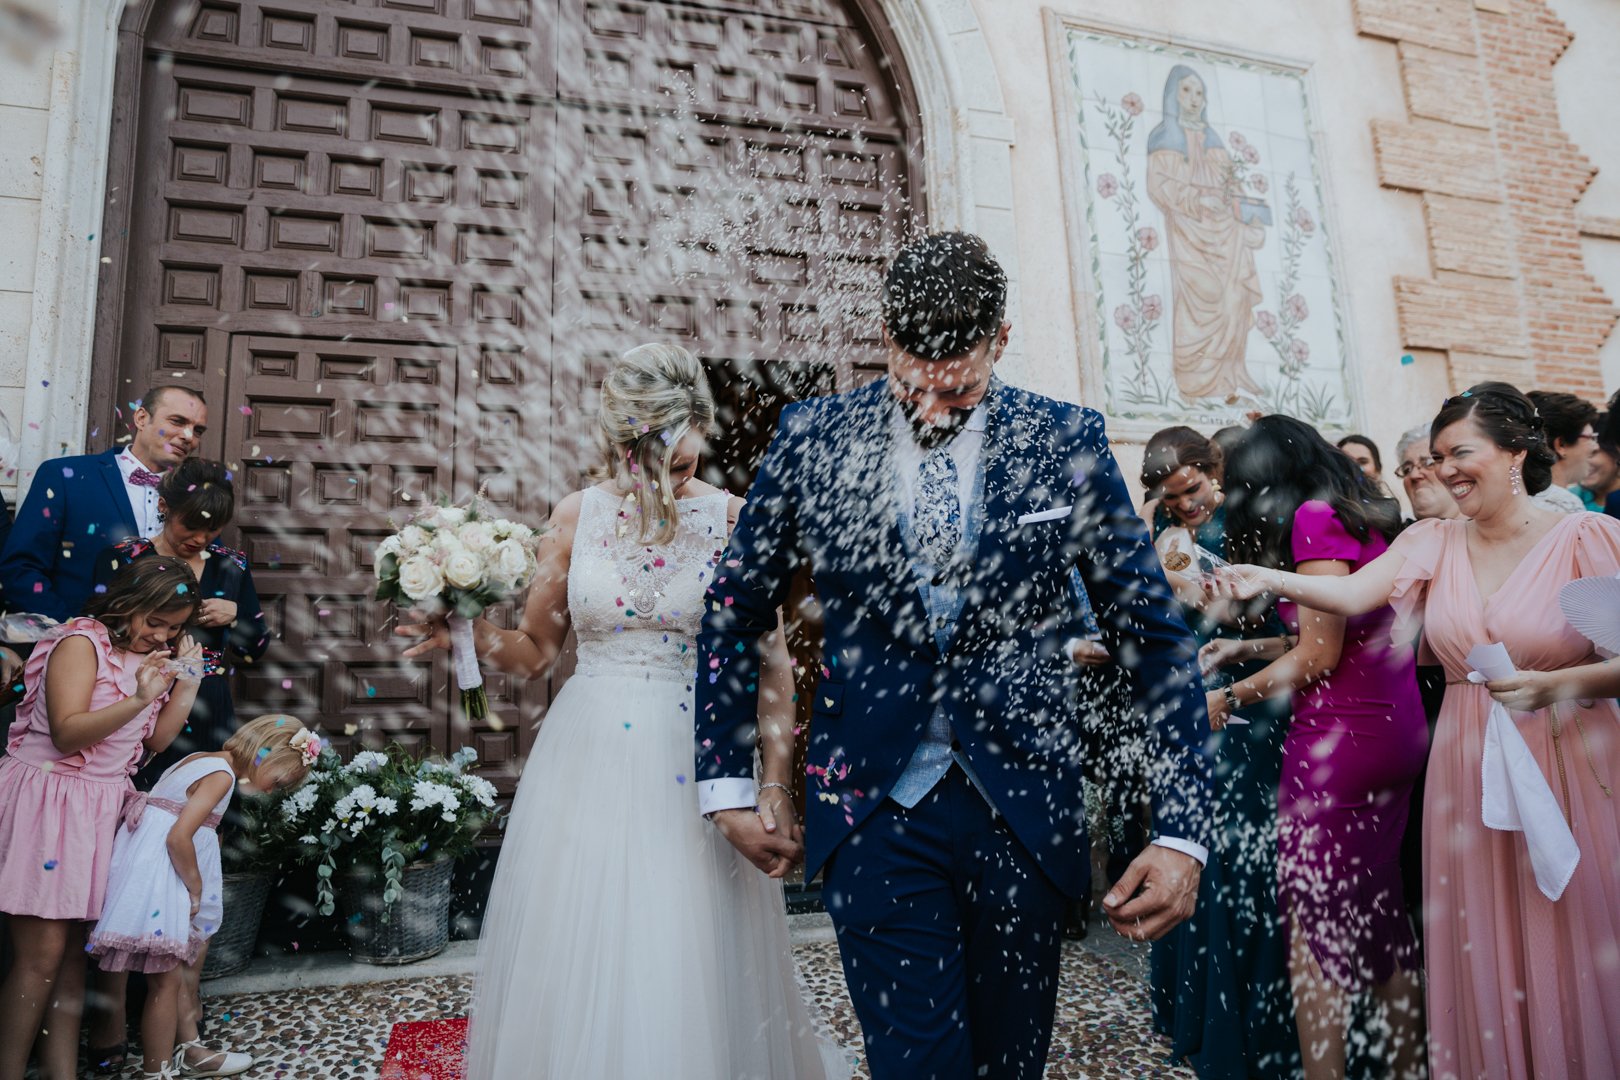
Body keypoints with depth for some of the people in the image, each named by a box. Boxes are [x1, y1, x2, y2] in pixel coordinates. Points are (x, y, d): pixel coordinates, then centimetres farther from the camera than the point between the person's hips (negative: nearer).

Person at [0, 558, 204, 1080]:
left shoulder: (148, 656, 14)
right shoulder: (82, 642, -10)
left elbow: (156, 739, 10)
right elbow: (67, 732, -17)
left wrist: (188, 681, 2)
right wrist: (138, 699, -27)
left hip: (103, 810, 7)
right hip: (49, 799, -7)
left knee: (74, 954, 9)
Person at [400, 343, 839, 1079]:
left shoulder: (731, 520, -6)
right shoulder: (577, 517, 0)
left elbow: (772, 664, -5)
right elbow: (536, 653, 6)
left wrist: (776, 786, -10)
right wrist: (469, 631, -13)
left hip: (697, 766, -2)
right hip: (590, 761, 2)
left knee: (691, 976, 7)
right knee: (579, 968, 12)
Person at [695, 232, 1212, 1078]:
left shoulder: (1067, 443, -3)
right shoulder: (813, 437, -3)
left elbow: (1153, 635, 0)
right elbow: (733, 611, 6)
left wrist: (1182, 831, -6)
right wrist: (728, 784, 5)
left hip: (1022, 807, 2)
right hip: (872, 809, -1)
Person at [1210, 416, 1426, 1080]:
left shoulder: (1315, 517, -10)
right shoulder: (1370, 518, 15)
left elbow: (1320, 656, -13)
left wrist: (1231, 698, -4)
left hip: (1339, 738, -9)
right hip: (1397, 733, 9)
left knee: (1313, 921, -1)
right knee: (1380, 912, 18)